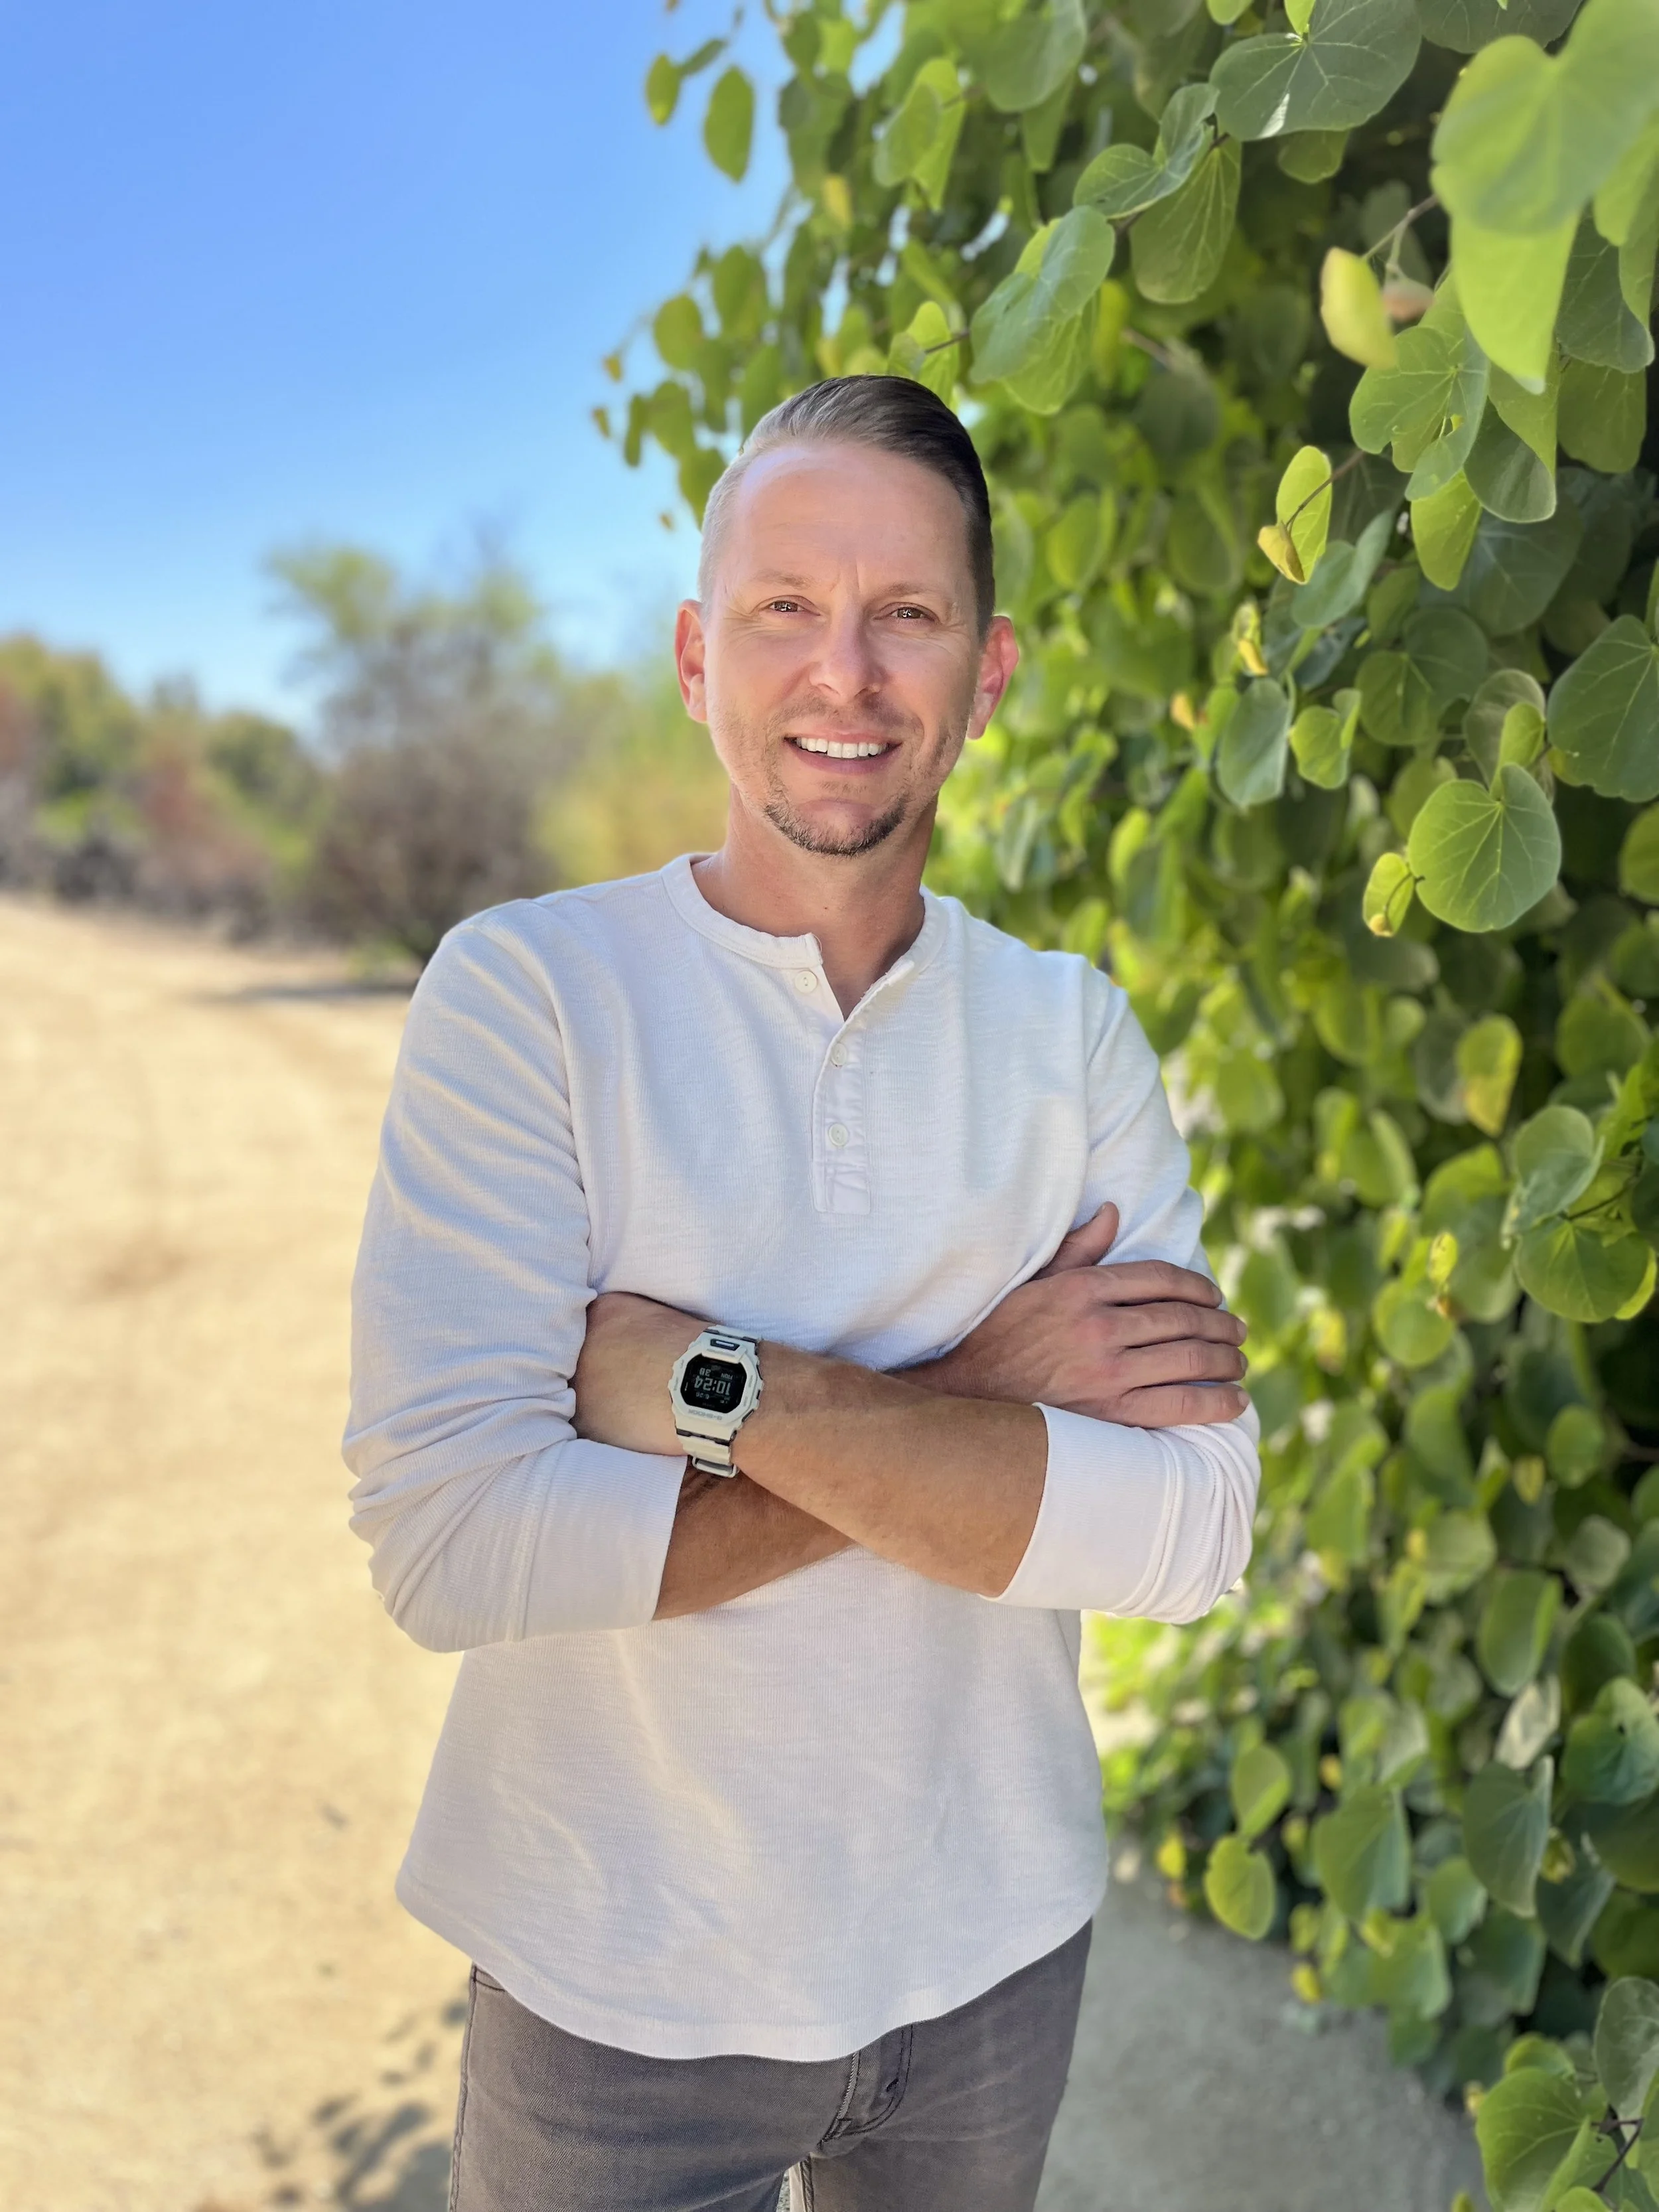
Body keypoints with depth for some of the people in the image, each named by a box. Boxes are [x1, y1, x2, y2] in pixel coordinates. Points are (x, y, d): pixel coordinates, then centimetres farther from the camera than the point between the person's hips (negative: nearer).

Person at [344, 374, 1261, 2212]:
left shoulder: (1073, 1030, -4)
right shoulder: (527, 989, -13)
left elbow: (1196, 1530, -15)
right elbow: (447, 1538, -23)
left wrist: (713, 1385, -23)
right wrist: (962, 1400, -21)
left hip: (995, 1951, 3)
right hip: (616, 1984, -2)